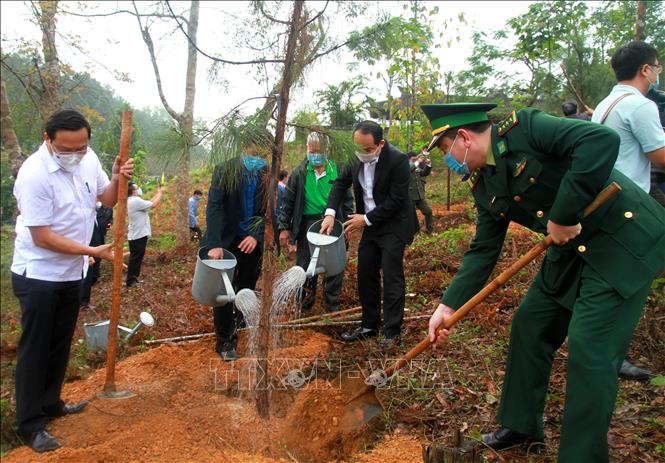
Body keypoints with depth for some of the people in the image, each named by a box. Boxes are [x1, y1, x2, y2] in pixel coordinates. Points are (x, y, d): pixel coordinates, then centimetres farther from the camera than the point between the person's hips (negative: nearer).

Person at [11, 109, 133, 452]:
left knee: (61, 344, 18)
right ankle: (30, 425, 17)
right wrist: (93, 251, -22)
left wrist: (117, 179, -11)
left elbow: (106, 199, 10)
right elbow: (42, 237, -23)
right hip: (38, 275, -7)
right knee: (35, 349, 4)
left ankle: (50, 404, 36)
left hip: (71, 272, 7)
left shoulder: (88, 159, -5)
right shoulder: (34, 174, -25)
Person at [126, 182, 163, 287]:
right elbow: (153, 205, -19)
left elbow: (149, 203, 16)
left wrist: (158, 193, 15)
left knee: (136, 258, 17)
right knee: (135, 258, -2)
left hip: (136, 235, 10)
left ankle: (133, 278, 25)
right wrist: (160, 193, -7)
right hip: (138, 235, -10)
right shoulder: (136, 201, -20)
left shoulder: (132, 201, 12)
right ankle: (130, 281, 4)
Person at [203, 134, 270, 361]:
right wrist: (215, 244, -27)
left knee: (246, 289, 14)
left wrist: (256, 236, -20)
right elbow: (214, 207, -17)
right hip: (226, 240, -2)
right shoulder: (225, 170, -9)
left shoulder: (268, 176, -2)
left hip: (252, 241, 3)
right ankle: (225, 342, 12)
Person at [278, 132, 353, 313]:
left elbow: (347, 200, 8)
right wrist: (284, 228, 1)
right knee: (305, 268, 8)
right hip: (307, 225, 0)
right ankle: (305, 304, 25)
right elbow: (288, 201, 4)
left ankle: (333, 307, 23)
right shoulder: (299, 173, 0)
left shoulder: (337, 171, 0)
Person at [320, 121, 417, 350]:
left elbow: (396, 200, -21)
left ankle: (392, 332, 8)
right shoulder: (359, 158, -3)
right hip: (370, 227, 7)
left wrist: (366, 219, -16)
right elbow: (341, 182, 7)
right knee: (365, 275, 11)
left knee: (392, 278, -4)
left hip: (393, 226, -7)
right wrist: (330, 212, -8)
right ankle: (369, 325, 25)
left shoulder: (397, 160, -21)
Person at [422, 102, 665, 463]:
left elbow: (602, 140, -31)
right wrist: (448, 306, 0)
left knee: (589, 348, -10)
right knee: (529, 326, 11)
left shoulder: (525, 127, -18)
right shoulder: (484, 186, 5)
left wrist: (563, 214, -28)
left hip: (624, 240, -8)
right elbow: (483, 250, 6)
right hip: (571, 249, 8)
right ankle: (522, 425, 30)